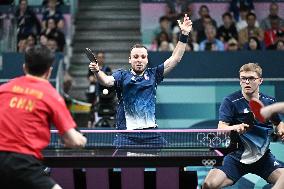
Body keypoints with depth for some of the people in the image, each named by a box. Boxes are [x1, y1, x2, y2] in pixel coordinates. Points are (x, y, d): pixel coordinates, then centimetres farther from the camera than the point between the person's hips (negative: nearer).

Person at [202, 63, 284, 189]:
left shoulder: (269, 102, 6)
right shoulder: (230, 101, -6)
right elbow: (221, 128, -18)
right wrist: (235, 128, -39)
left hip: (263, 156, 3)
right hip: (236, 156, -3)